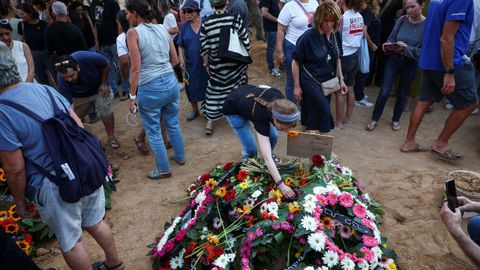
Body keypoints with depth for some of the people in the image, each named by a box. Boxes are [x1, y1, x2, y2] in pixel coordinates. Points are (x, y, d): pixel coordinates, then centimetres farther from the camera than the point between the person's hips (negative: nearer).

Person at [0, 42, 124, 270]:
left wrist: (20, 202, 2)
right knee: (96, 223, 25)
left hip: (56, 187, -6)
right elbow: (80, 127, 5)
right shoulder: (46, 89, 0)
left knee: (70, 241, 17)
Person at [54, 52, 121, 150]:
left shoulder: (86, 58, -40)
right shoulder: (61, 81, -36)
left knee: (106, 110, -10)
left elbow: (105, 64, -19)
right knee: (77, 116, 5)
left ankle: (111, 138, 3)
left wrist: (104, 84, -17)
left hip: (99, 87, -1)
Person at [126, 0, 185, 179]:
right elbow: (175, 60, 9)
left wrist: (132, 95, -8)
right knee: (173, 124, 23)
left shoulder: (133, 32, -11)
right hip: (171, 82, 6)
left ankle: (164, 170, 24)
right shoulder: (163, 29, 5)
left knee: (153, 131, 11)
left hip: (150, 88, -6)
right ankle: (180, 157, 40)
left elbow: (136, 68, -14)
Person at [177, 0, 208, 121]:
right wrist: (182, 60, -4)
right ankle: (195, 110, 31)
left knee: (207, 85, 9)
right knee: (192, 87, 11)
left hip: (206, 62, -2)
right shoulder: (185, 26, 1)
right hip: (191, 64, 3)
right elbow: (181, 45, 6)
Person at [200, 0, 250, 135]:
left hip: (217, 65, 1)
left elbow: (204, 48, -3)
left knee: (214, 91, 13)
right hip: (236, 63, -1)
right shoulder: (235, 18, -10)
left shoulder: (206, 23, -7)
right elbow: (246, 43, -8)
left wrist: (206, 64, 11)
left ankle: (210, 123, 16)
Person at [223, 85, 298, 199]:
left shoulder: (278, 98, -31)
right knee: (251, 149, -10)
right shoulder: (260, 116, -43)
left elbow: (263, 87, -5)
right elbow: (266, 158, -44)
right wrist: (281, 184, -48)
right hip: (233, 110, -5)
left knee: (273, 135, 0)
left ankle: (268, 155, 33)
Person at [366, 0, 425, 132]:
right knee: (384, 92, -2)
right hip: (393, 60, 1)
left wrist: (407, 49, -26)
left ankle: (396, 120, 33)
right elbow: (391, 38, 4)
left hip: (411, 64, -1)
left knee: (402, 94, 14)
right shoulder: (402, 20, -4)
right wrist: (387, 45, -17)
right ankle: (374, 119, 15)